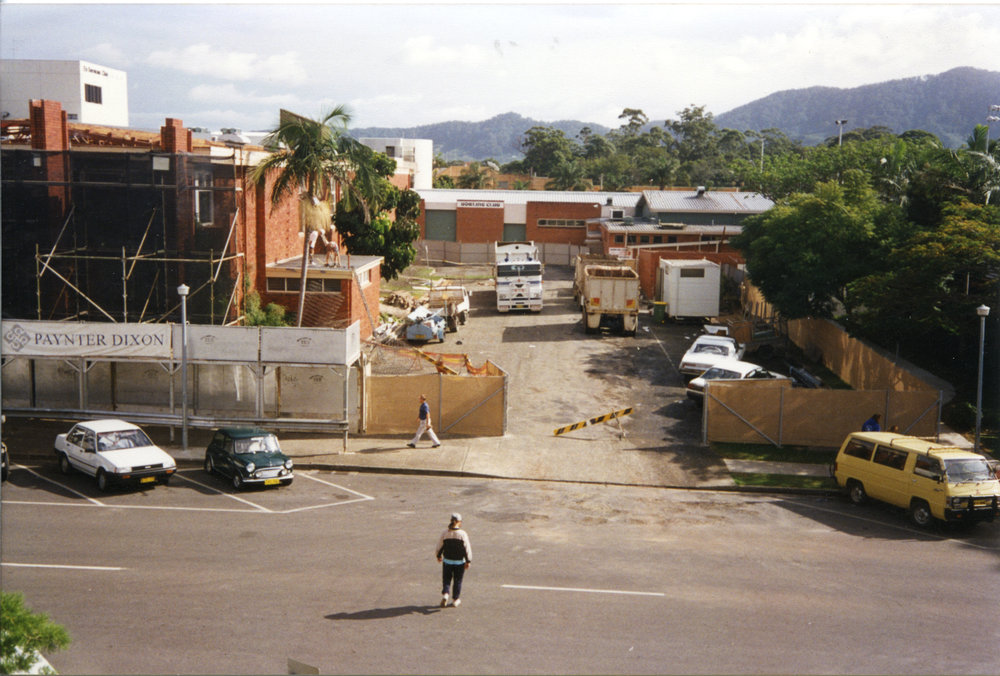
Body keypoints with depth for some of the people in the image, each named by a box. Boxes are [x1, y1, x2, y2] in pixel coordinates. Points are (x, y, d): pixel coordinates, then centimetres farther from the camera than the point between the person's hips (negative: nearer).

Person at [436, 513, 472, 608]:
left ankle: (445, 595, -7)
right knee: (457, 581, 13)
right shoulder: (463, 534, -13)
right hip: (459, 562, -1)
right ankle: (455, 600, 19)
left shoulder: (445, 533, -7)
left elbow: (439, 546, 2)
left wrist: (438, 556, 19)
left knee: (446, 579, 15)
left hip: (447, 561, 1)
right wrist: (468, 561, -5)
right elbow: (467, 549, -12)